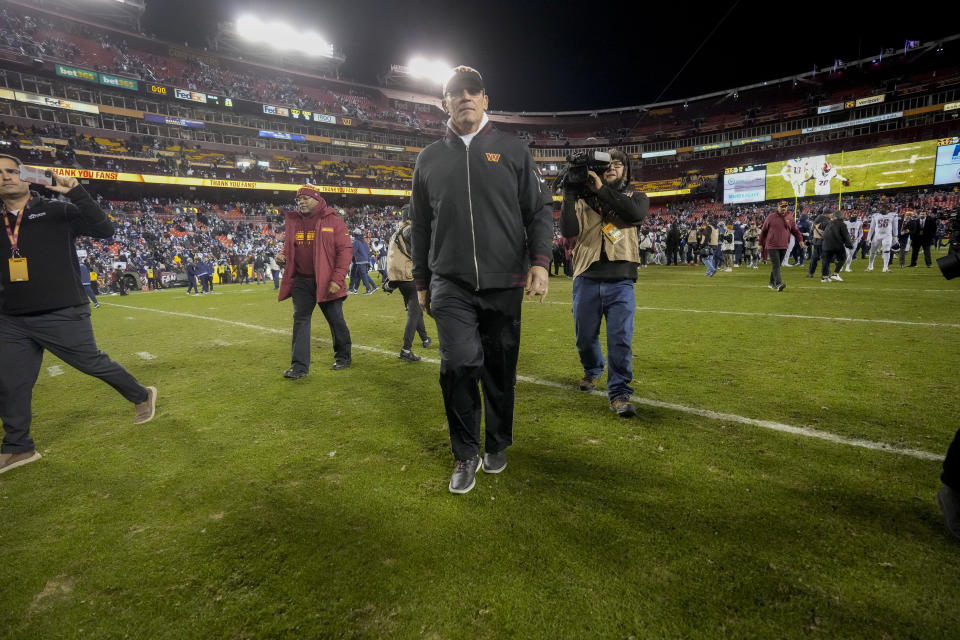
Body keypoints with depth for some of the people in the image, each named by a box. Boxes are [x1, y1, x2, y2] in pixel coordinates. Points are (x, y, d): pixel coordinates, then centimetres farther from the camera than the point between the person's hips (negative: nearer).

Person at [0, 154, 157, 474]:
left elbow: (105, 229, -17)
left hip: (64, 316, -5)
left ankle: (142, 396, 27)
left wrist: (76, 193, -21)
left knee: (93, 363, 4)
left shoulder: (57, 212, -2)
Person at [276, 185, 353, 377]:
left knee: (336, 320, 7)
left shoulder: (333, 221, -4)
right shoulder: (293, 222, 12)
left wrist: (337, 279, -17)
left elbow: (345, 251, -9)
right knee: (300, 320, 1)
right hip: (301, 281, 4)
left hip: (327, 282, -4)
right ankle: (299, 366, 5)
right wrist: (283, 257, -3)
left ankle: (343, 357, 26)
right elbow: (289, 249, 22)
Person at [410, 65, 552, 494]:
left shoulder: (512, 150, 8)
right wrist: (422, 282, 14)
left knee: (500, 370, 6)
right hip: (450, 285, 1)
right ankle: (466, 455, 8)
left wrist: (540, 261, -8)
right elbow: (420, 226, 15)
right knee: (459, 365, -12)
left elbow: (540, 209, 6)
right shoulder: (429, 159, 13)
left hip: (504, 283, 0)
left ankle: (497, 446, 29)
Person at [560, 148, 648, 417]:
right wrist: (569, 196, -9)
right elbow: (568, 230, -4)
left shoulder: (635, 198, 12)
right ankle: (592, 370, 41)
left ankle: (619, 393, 5)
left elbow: (636, 213, -13)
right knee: (585, 336, 13)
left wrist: (602, 189, -12)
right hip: (586, 280, 1)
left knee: (621, 339, -7)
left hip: (621, 283, -1)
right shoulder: (584, 200, 11)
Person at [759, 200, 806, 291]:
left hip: (784, 246, 4)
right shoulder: (771, 217, 1)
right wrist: (761, 244, 7)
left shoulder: (790, 218, 10)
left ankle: (772, 283, 22)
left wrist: (800, 240, -2)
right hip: (772, 246, -4)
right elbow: (763, 231, 7)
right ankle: (778, 284, -22)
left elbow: (795, 230, 14)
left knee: (776, 265, 11)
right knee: (776, 265, -12)